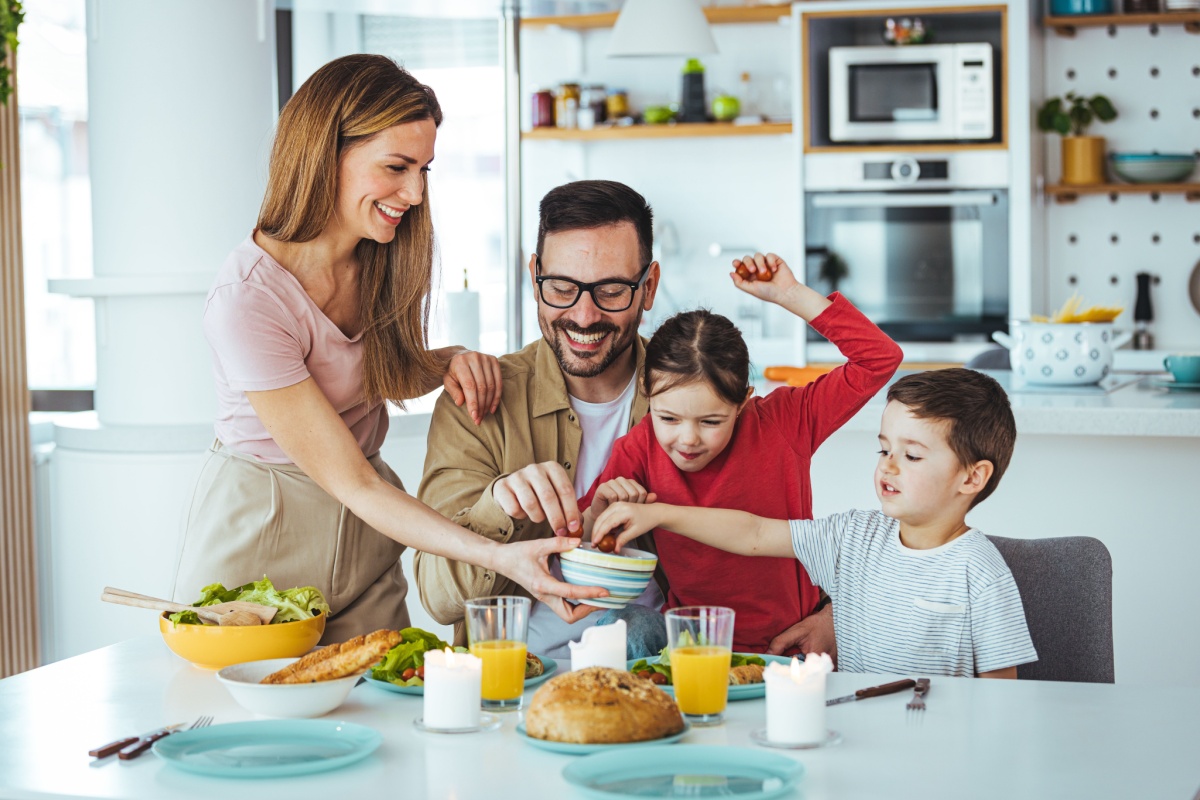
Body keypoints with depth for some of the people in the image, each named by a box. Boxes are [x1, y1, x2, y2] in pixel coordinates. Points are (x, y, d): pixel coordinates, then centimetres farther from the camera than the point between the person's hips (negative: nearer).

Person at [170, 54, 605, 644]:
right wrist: (498, 557, -35)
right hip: (259, 537, -6)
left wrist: (448, 363, -9)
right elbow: (349, 482, -26)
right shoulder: (246, 301, -26)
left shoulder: (392, 256, -5)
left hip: (366, 538, 6)